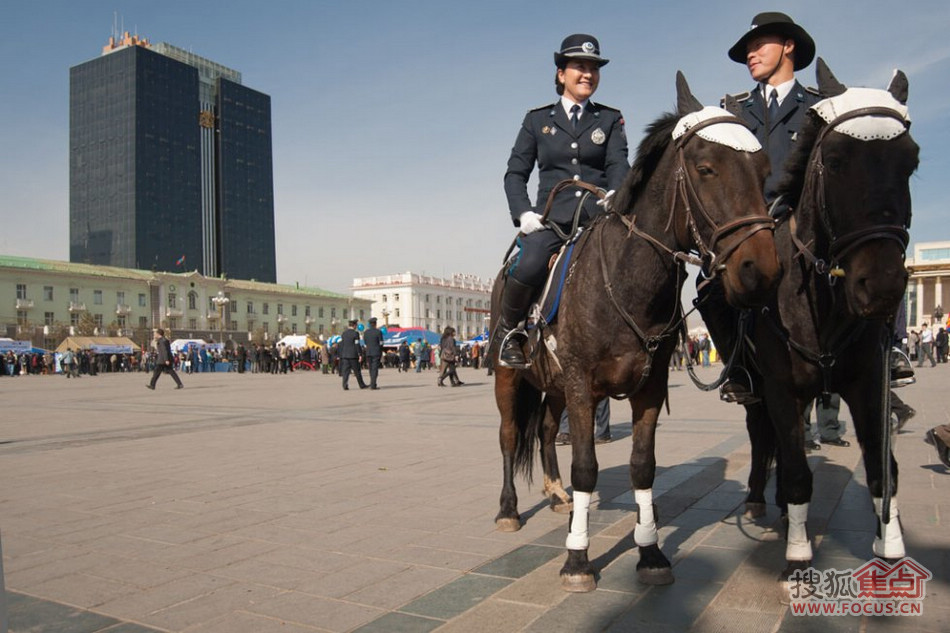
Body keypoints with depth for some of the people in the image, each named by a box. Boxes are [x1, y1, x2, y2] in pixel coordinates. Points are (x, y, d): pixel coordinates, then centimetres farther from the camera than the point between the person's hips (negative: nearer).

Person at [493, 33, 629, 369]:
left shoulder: (610, 120, 17)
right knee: (527, 268, -29)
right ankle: (507, 330, -2)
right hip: (551, 218, -1)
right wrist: (523, 212, -5)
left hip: (599, 218, 1)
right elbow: (515, 173, 13)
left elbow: (618, 164, 1)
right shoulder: (537, 120, 16)